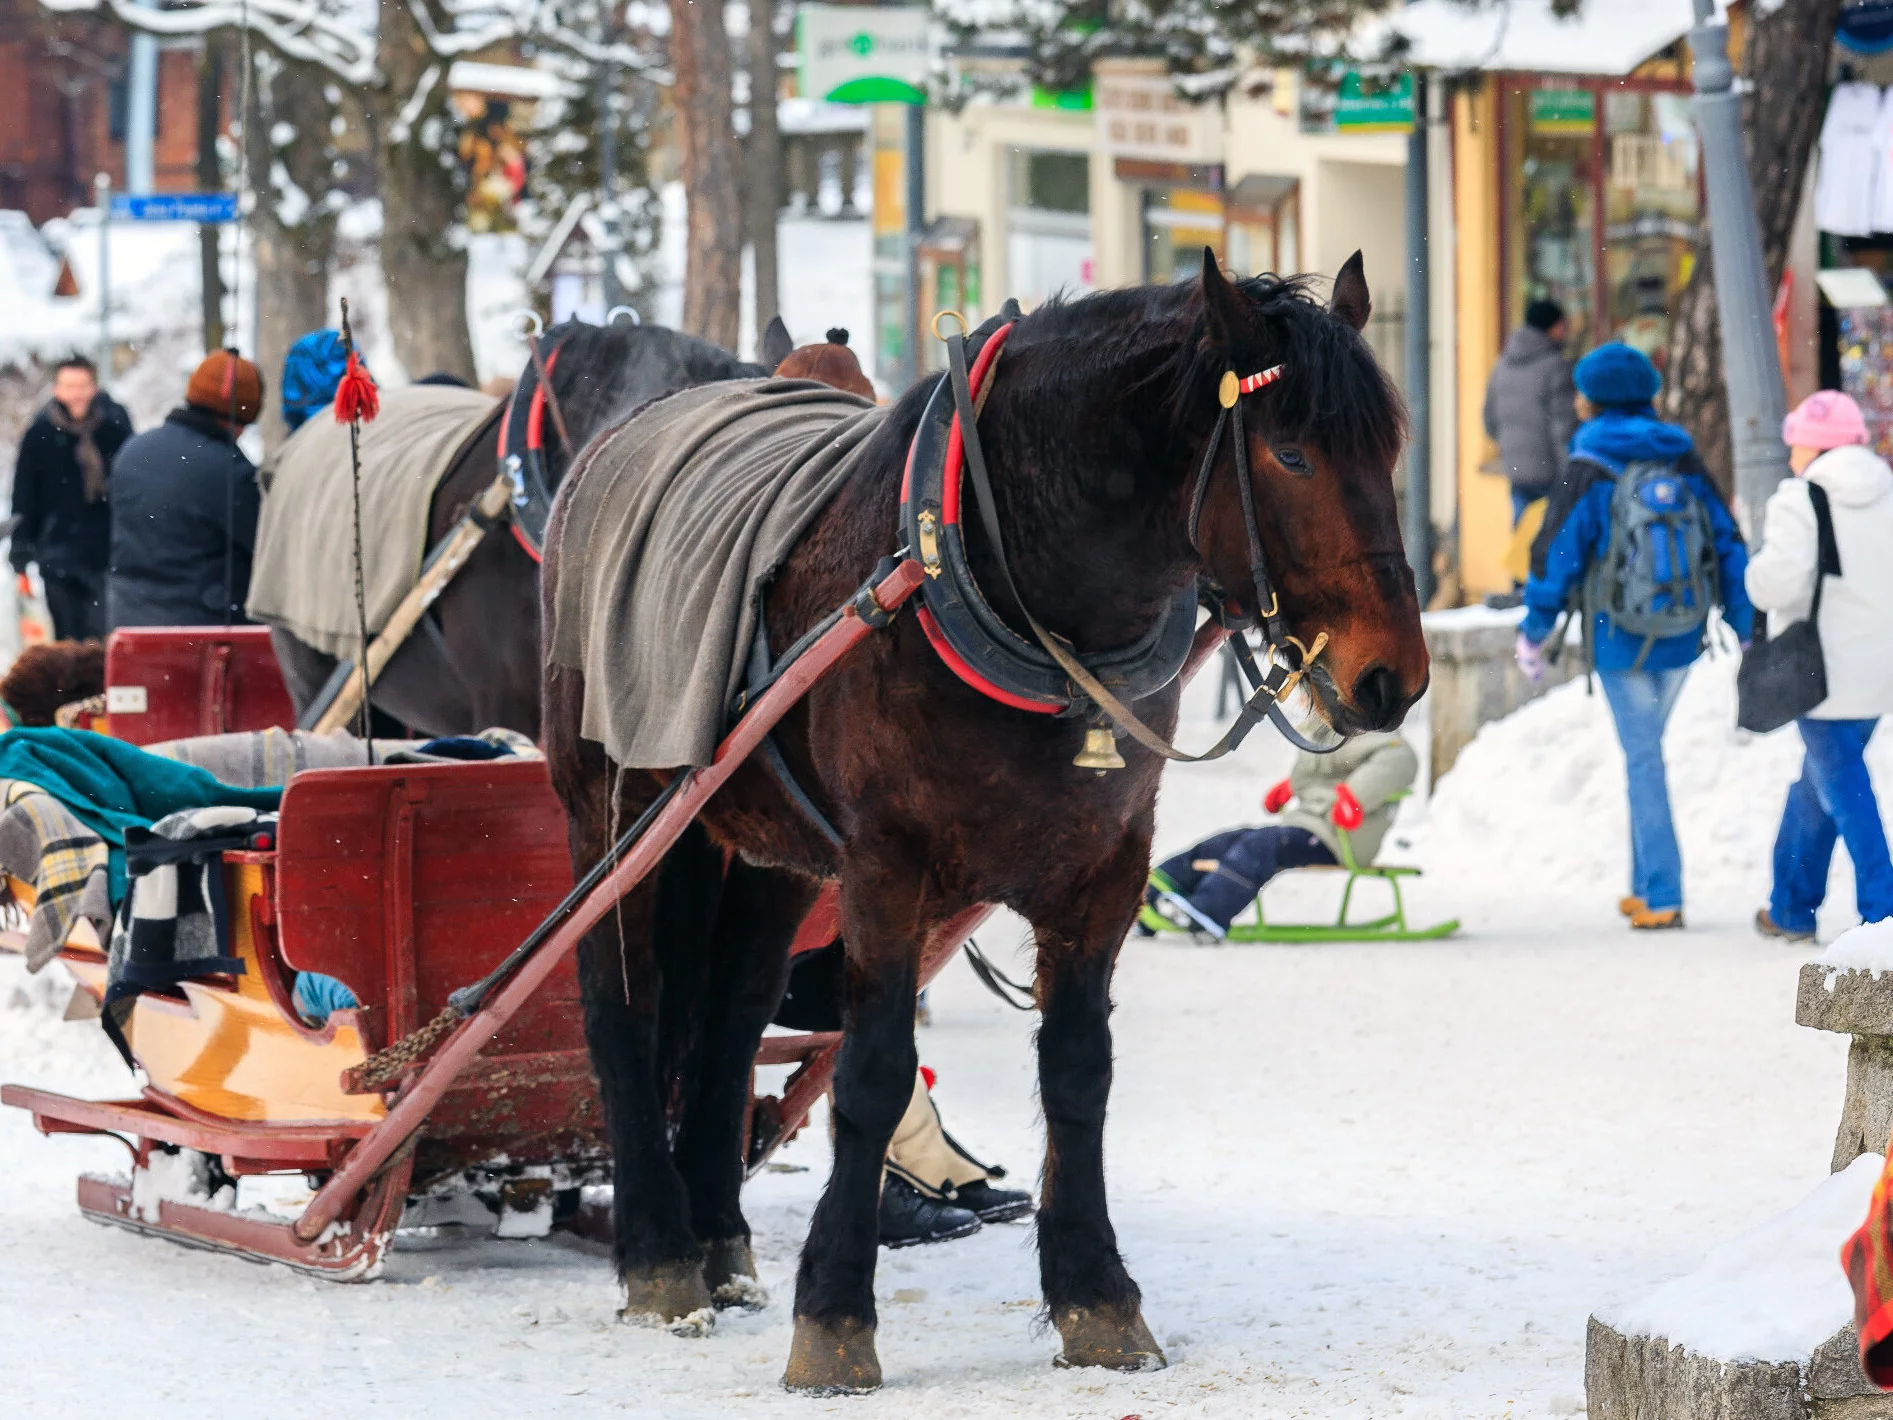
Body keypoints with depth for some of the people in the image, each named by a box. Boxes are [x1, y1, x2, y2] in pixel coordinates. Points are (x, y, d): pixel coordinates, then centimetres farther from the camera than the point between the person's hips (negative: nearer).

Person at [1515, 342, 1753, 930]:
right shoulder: (1684, 462, 4)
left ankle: (1662, 897, -3)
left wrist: (1532, 633, 2)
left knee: (1643, 759, 1)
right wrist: (1745, 631, 12)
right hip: (1682, 638, 4)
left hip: (1621, 639, -4)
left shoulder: (1589, 470, -10)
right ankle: (1646, 884, 21)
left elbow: (1556, 551, -9)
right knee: (1645, 750, 19)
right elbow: (1728, 544, 6)